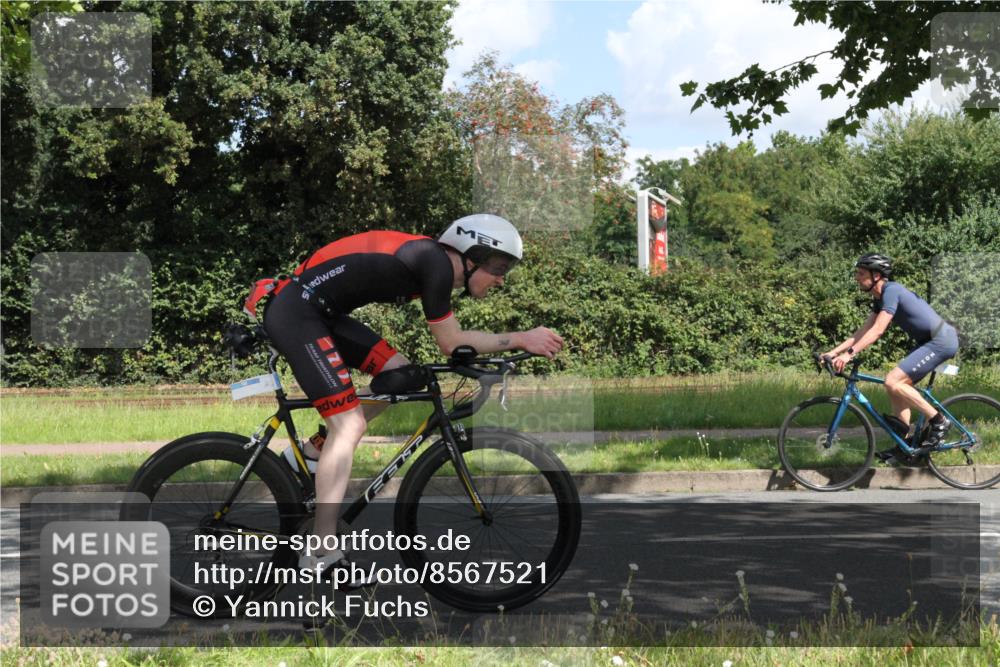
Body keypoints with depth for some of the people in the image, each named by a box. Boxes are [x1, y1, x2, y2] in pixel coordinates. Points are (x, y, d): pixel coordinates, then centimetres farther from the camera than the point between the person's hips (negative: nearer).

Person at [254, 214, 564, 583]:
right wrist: (522, 339, -7)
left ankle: (312, 451, 18)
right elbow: (451, 344, -12)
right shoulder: (435, 262, -15)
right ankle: (323, 555, -11)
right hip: (294, 313, -10)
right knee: (349, 425, -12)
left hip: (320, 313, 10)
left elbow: (451, 342, 17)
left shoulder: (432, 264, 12)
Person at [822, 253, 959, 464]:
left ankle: (938, 421, -8)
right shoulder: (879, 298, 12)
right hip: (929, 341, 10)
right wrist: (834, 352, 5)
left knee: (893, 382, -18)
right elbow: (863, 331, 12)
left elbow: (877, 331, -26)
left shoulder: (891, 291, -18)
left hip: (941, 340, -10)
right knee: (897, 387, 9)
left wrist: (849, 354, -29)